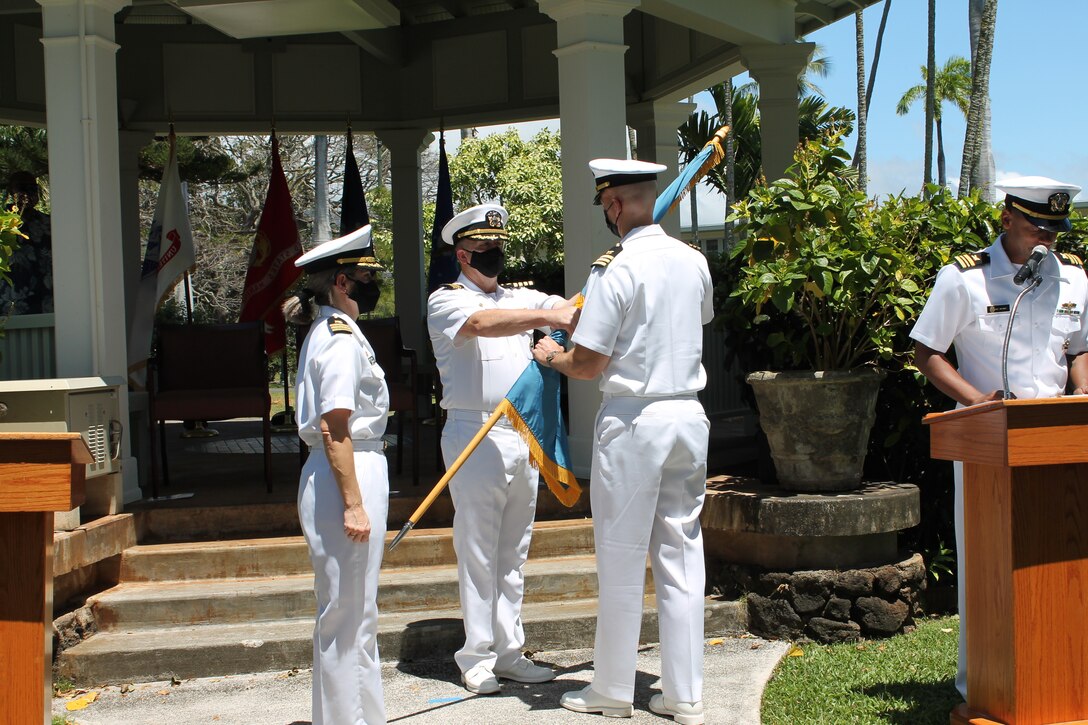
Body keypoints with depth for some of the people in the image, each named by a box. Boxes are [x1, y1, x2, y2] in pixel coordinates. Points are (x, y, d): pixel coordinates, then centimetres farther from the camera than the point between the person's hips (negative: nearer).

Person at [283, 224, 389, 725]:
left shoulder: (328, 332, 16)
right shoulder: (342, 337, -14)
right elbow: (334, 428, -21)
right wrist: (354, 504, -23)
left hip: (357, 469, 11)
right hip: (347, 475, -11)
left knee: (353, 613, 18)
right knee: (348, 614, -3)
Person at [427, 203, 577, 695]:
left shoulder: (519, 298, 17)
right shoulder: (445, 302, -2)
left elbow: (573, 308, 8)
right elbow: (483, 324, -24)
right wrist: (549, 316, -35)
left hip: (523, 436, 6)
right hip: (475, 436, -6)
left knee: (514, 552, 10)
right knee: (477, 551, -2)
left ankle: (509, 651, 17)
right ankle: (478, 659, 5)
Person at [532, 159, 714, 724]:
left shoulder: (616, 270, -14)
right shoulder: (693, 261, 6)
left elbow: (587, 364, -13)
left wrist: (553, 356, 8)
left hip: (634, 420, -6)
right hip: (689, 416, 6)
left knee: (622, 559, 5)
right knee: (682, 555, 11)